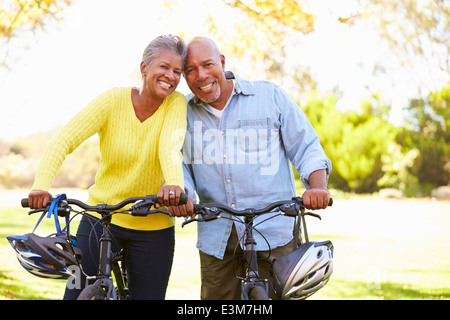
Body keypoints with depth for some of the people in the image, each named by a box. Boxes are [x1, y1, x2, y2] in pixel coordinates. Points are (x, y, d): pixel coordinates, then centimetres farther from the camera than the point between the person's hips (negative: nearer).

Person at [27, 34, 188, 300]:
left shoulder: (176, 103, -6)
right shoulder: (115, 99, -9)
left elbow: (171, 146, -24)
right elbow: (64, 140, -15)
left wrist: (174, 182, -46)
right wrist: (42, 184, -32)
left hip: (153, 229, 1)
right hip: (101, 216, 0)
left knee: (148, 295, 5)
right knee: (76, 292, -1)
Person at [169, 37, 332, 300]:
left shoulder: (270, 96, 4)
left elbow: (307, 149, 5)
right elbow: (180, 163, 12)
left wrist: (317, 188, -14)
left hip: (271, 236, -2)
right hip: (215, 238, 3)